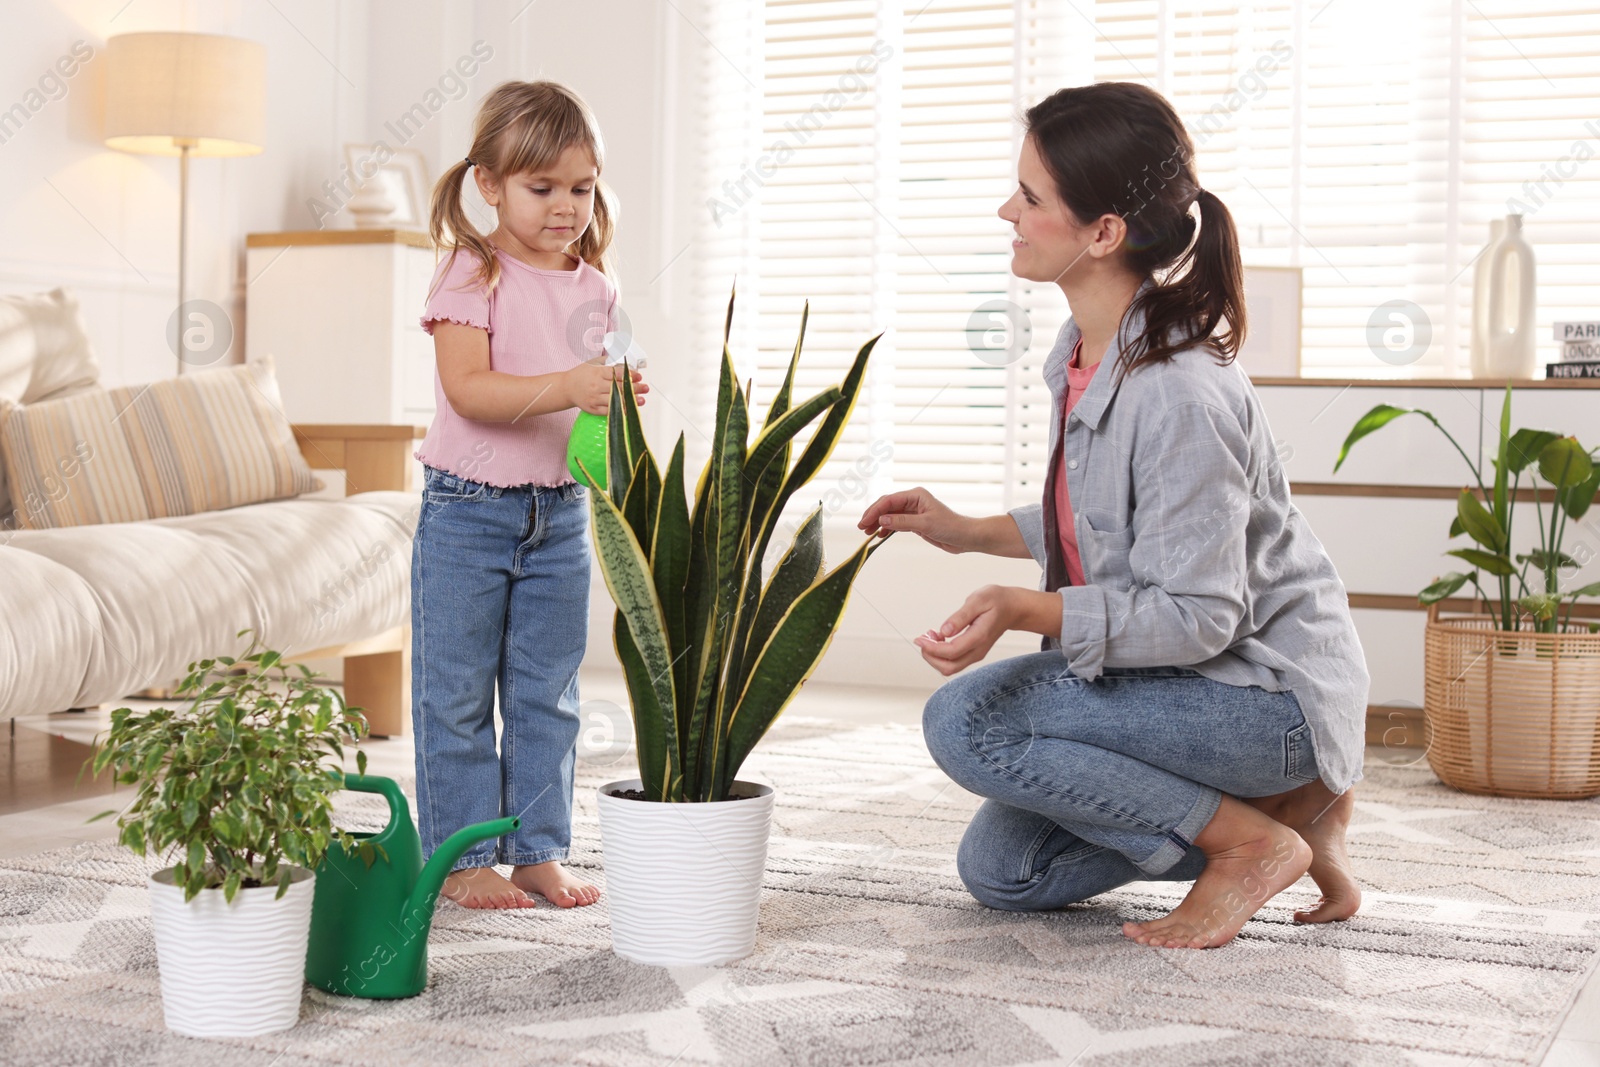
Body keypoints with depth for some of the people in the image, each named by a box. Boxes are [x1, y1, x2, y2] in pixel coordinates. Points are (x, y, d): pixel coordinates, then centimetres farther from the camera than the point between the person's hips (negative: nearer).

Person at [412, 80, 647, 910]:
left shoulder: (594, 289, 7)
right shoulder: (472, 276, -10)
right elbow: (467, 389, -22)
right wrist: (566, 387, -34)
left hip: (560, 513, 5)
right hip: (468, 509, -5)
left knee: (548, 694, 10)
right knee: (457, 695, 3)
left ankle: (538, 851, 20)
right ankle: (462, 857, 13)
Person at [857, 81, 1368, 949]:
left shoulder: (1179, 394, -28)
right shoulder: (1084, 354, 2)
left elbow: (1193, 616, -27)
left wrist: (1024, 609, -36)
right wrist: (970, 533, 12)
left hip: (1266, 692, -10)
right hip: (1183, 677, 10)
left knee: (967, 719, -23)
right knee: (999, 869, 8)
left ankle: (1255, 838, -9)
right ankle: (1278, 807, 12)